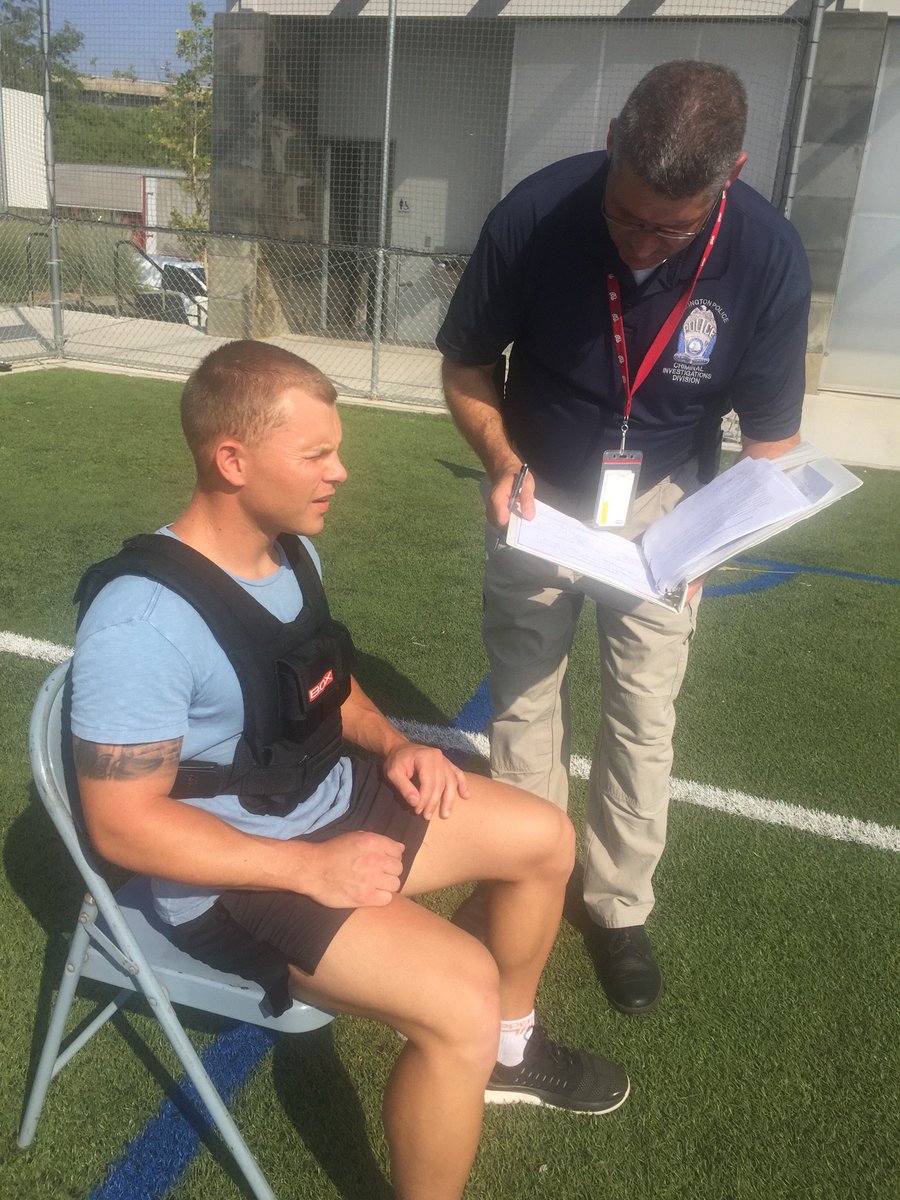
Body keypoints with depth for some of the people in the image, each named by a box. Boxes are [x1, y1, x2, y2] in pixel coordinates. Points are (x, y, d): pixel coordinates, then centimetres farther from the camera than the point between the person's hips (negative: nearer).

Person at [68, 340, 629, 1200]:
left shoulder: (290, 550, 0)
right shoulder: (141, 620, -28)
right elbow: (124, 825, -25)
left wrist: (392, 745, -2)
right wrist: (310, 870, -24)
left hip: (329, 801, 9)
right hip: (231, 876, -8)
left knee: (545, 838, 8)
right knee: (462, 996, -26)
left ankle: (506, 1047, 31)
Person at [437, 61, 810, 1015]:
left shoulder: (768, 258, -22)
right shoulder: (531, 218, -24)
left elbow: (770, 441, -12)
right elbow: (466, 366, -8)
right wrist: (501, 460, -25)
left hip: (662, 505, 0)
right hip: (537, 493, 0)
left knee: (644, 710, 4)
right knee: (523, 696, 6)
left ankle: (619, 906, 24)